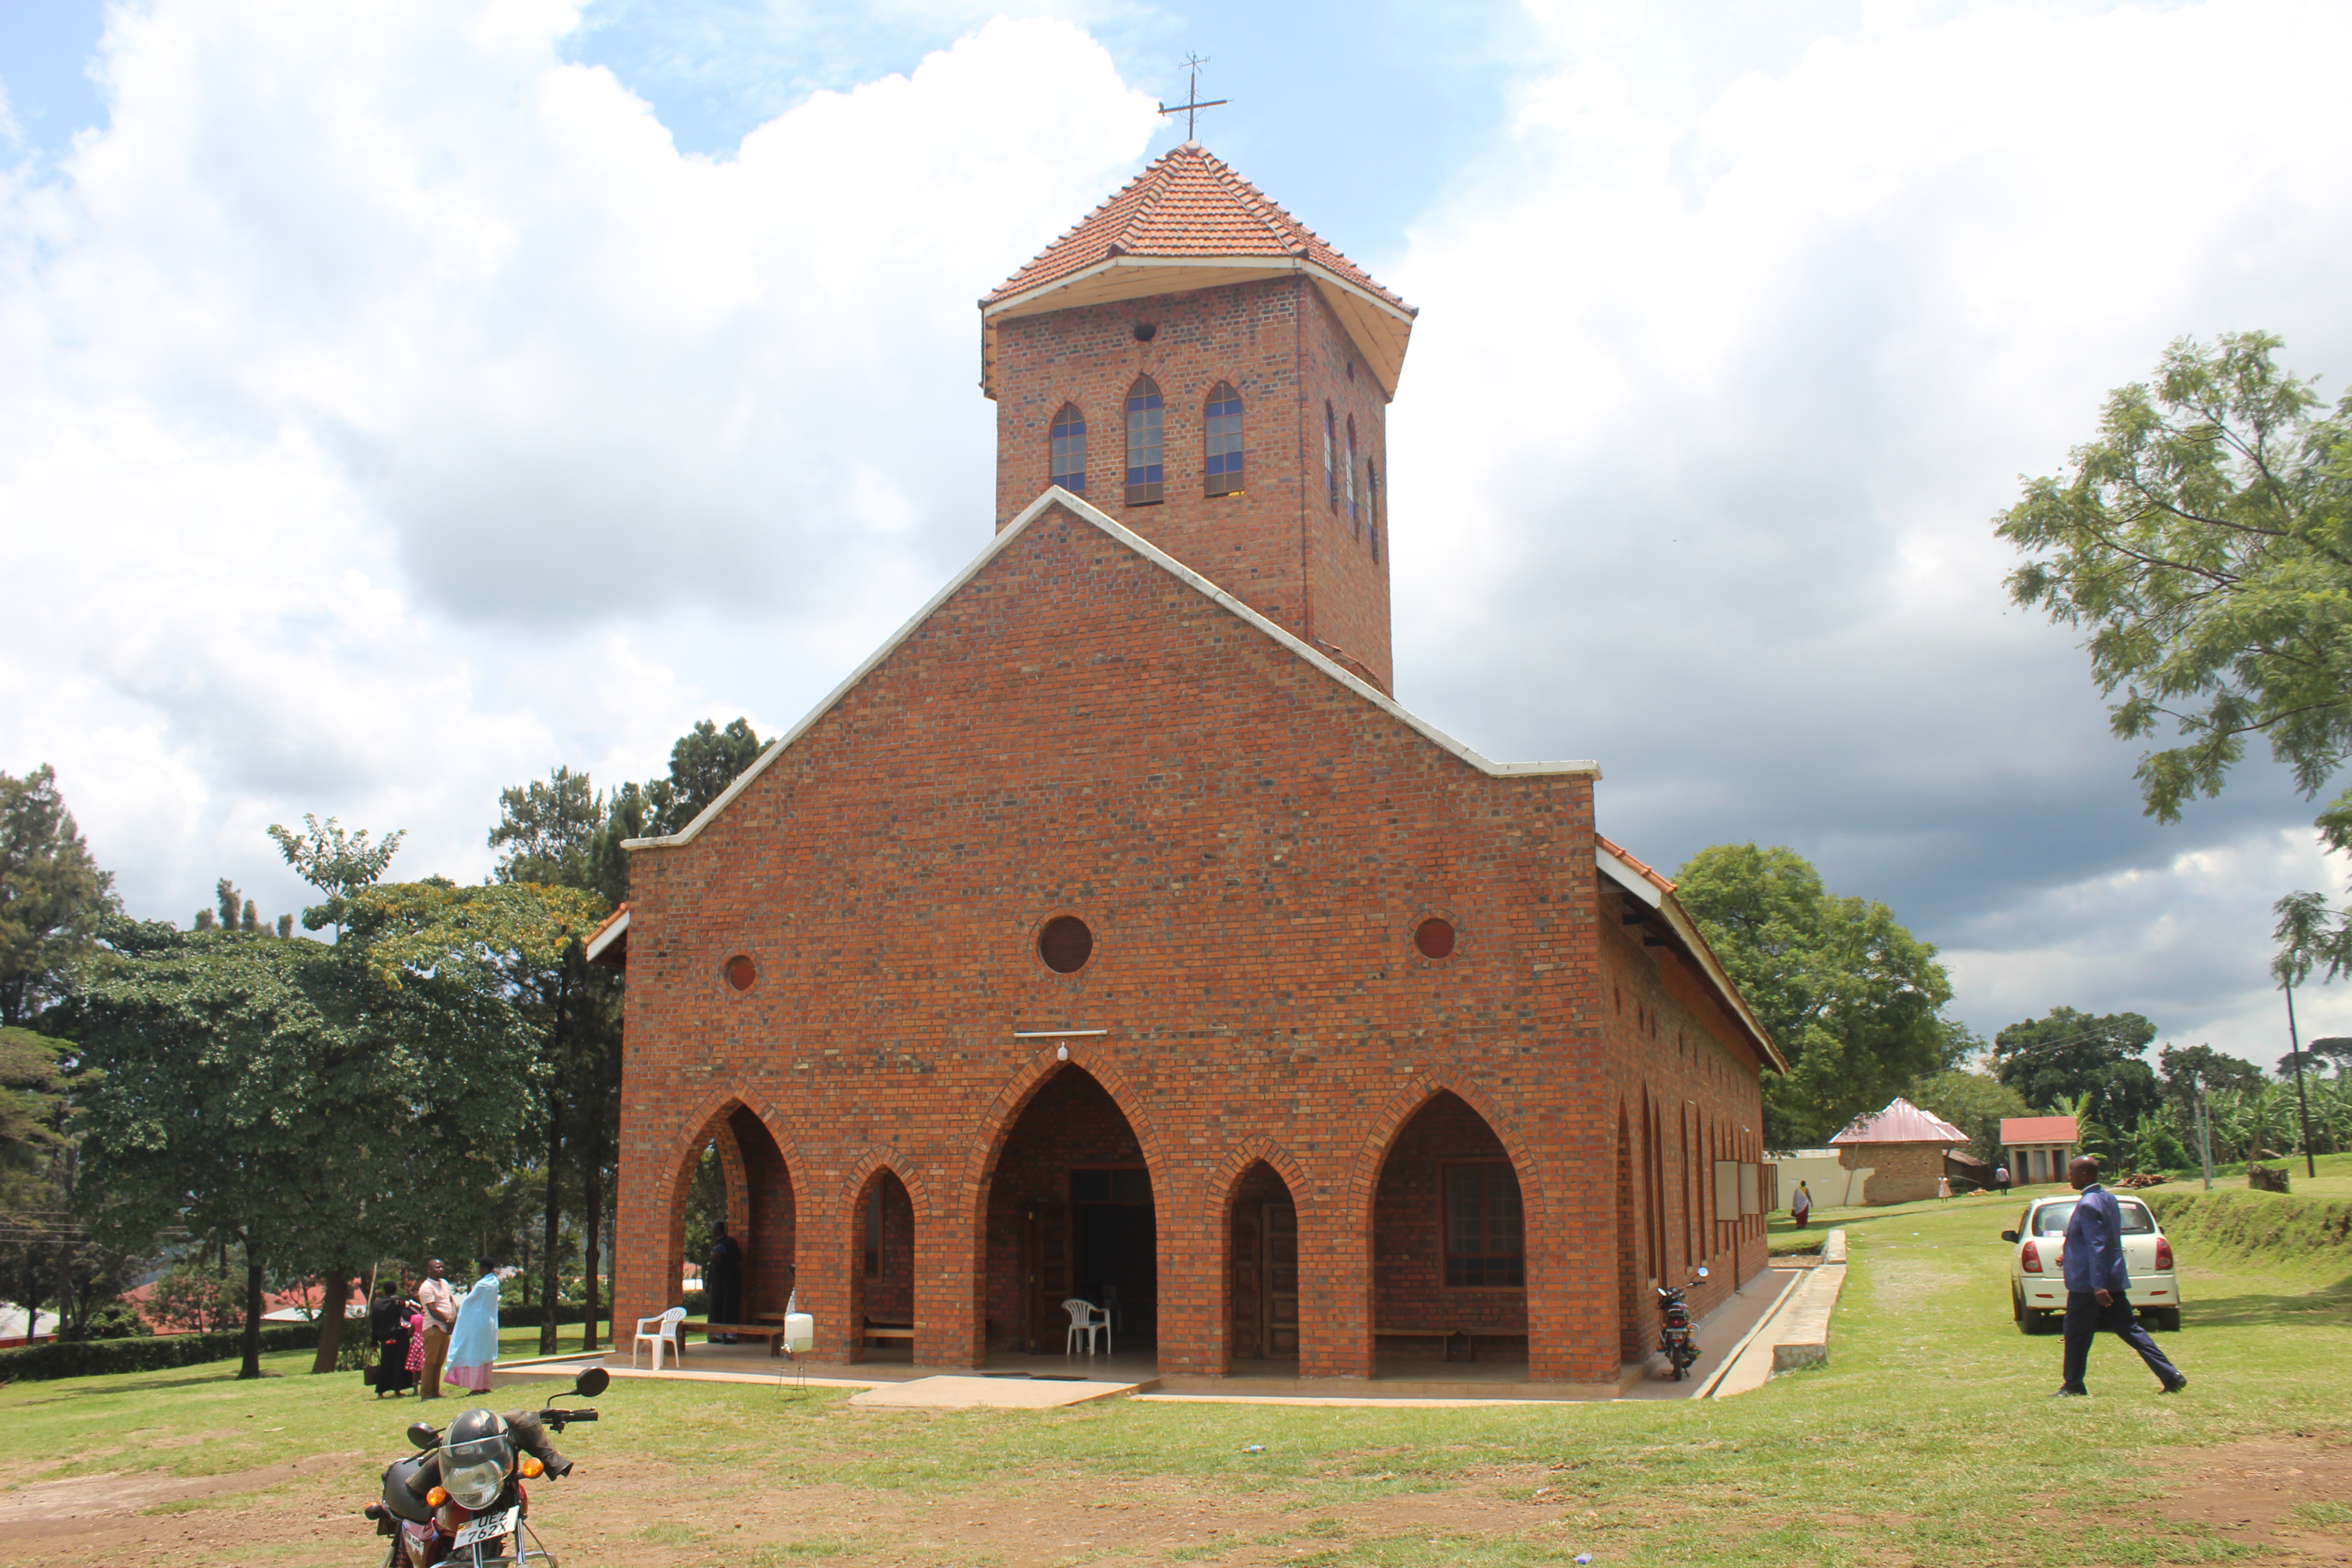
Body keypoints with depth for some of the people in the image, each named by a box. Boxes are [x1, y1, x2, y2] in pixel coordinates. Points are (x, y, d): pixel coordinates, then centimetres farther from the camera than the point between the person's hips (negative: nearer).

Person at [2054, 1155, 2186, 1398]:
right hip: (2112, 1280, 9)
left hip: (2088, 1281, -9)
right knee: (2129, 1329, 10)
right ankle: (2171, 1376, 5)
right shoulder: (2107, 1198, 11)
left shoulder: (2087, 1205, -18)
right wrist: (2069, 1256, 27)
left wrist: (2098, 1286, -26)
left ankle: (2073, 1386, 12)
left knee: (2077, 1334, 3)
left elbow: (2096, 1247, -24)